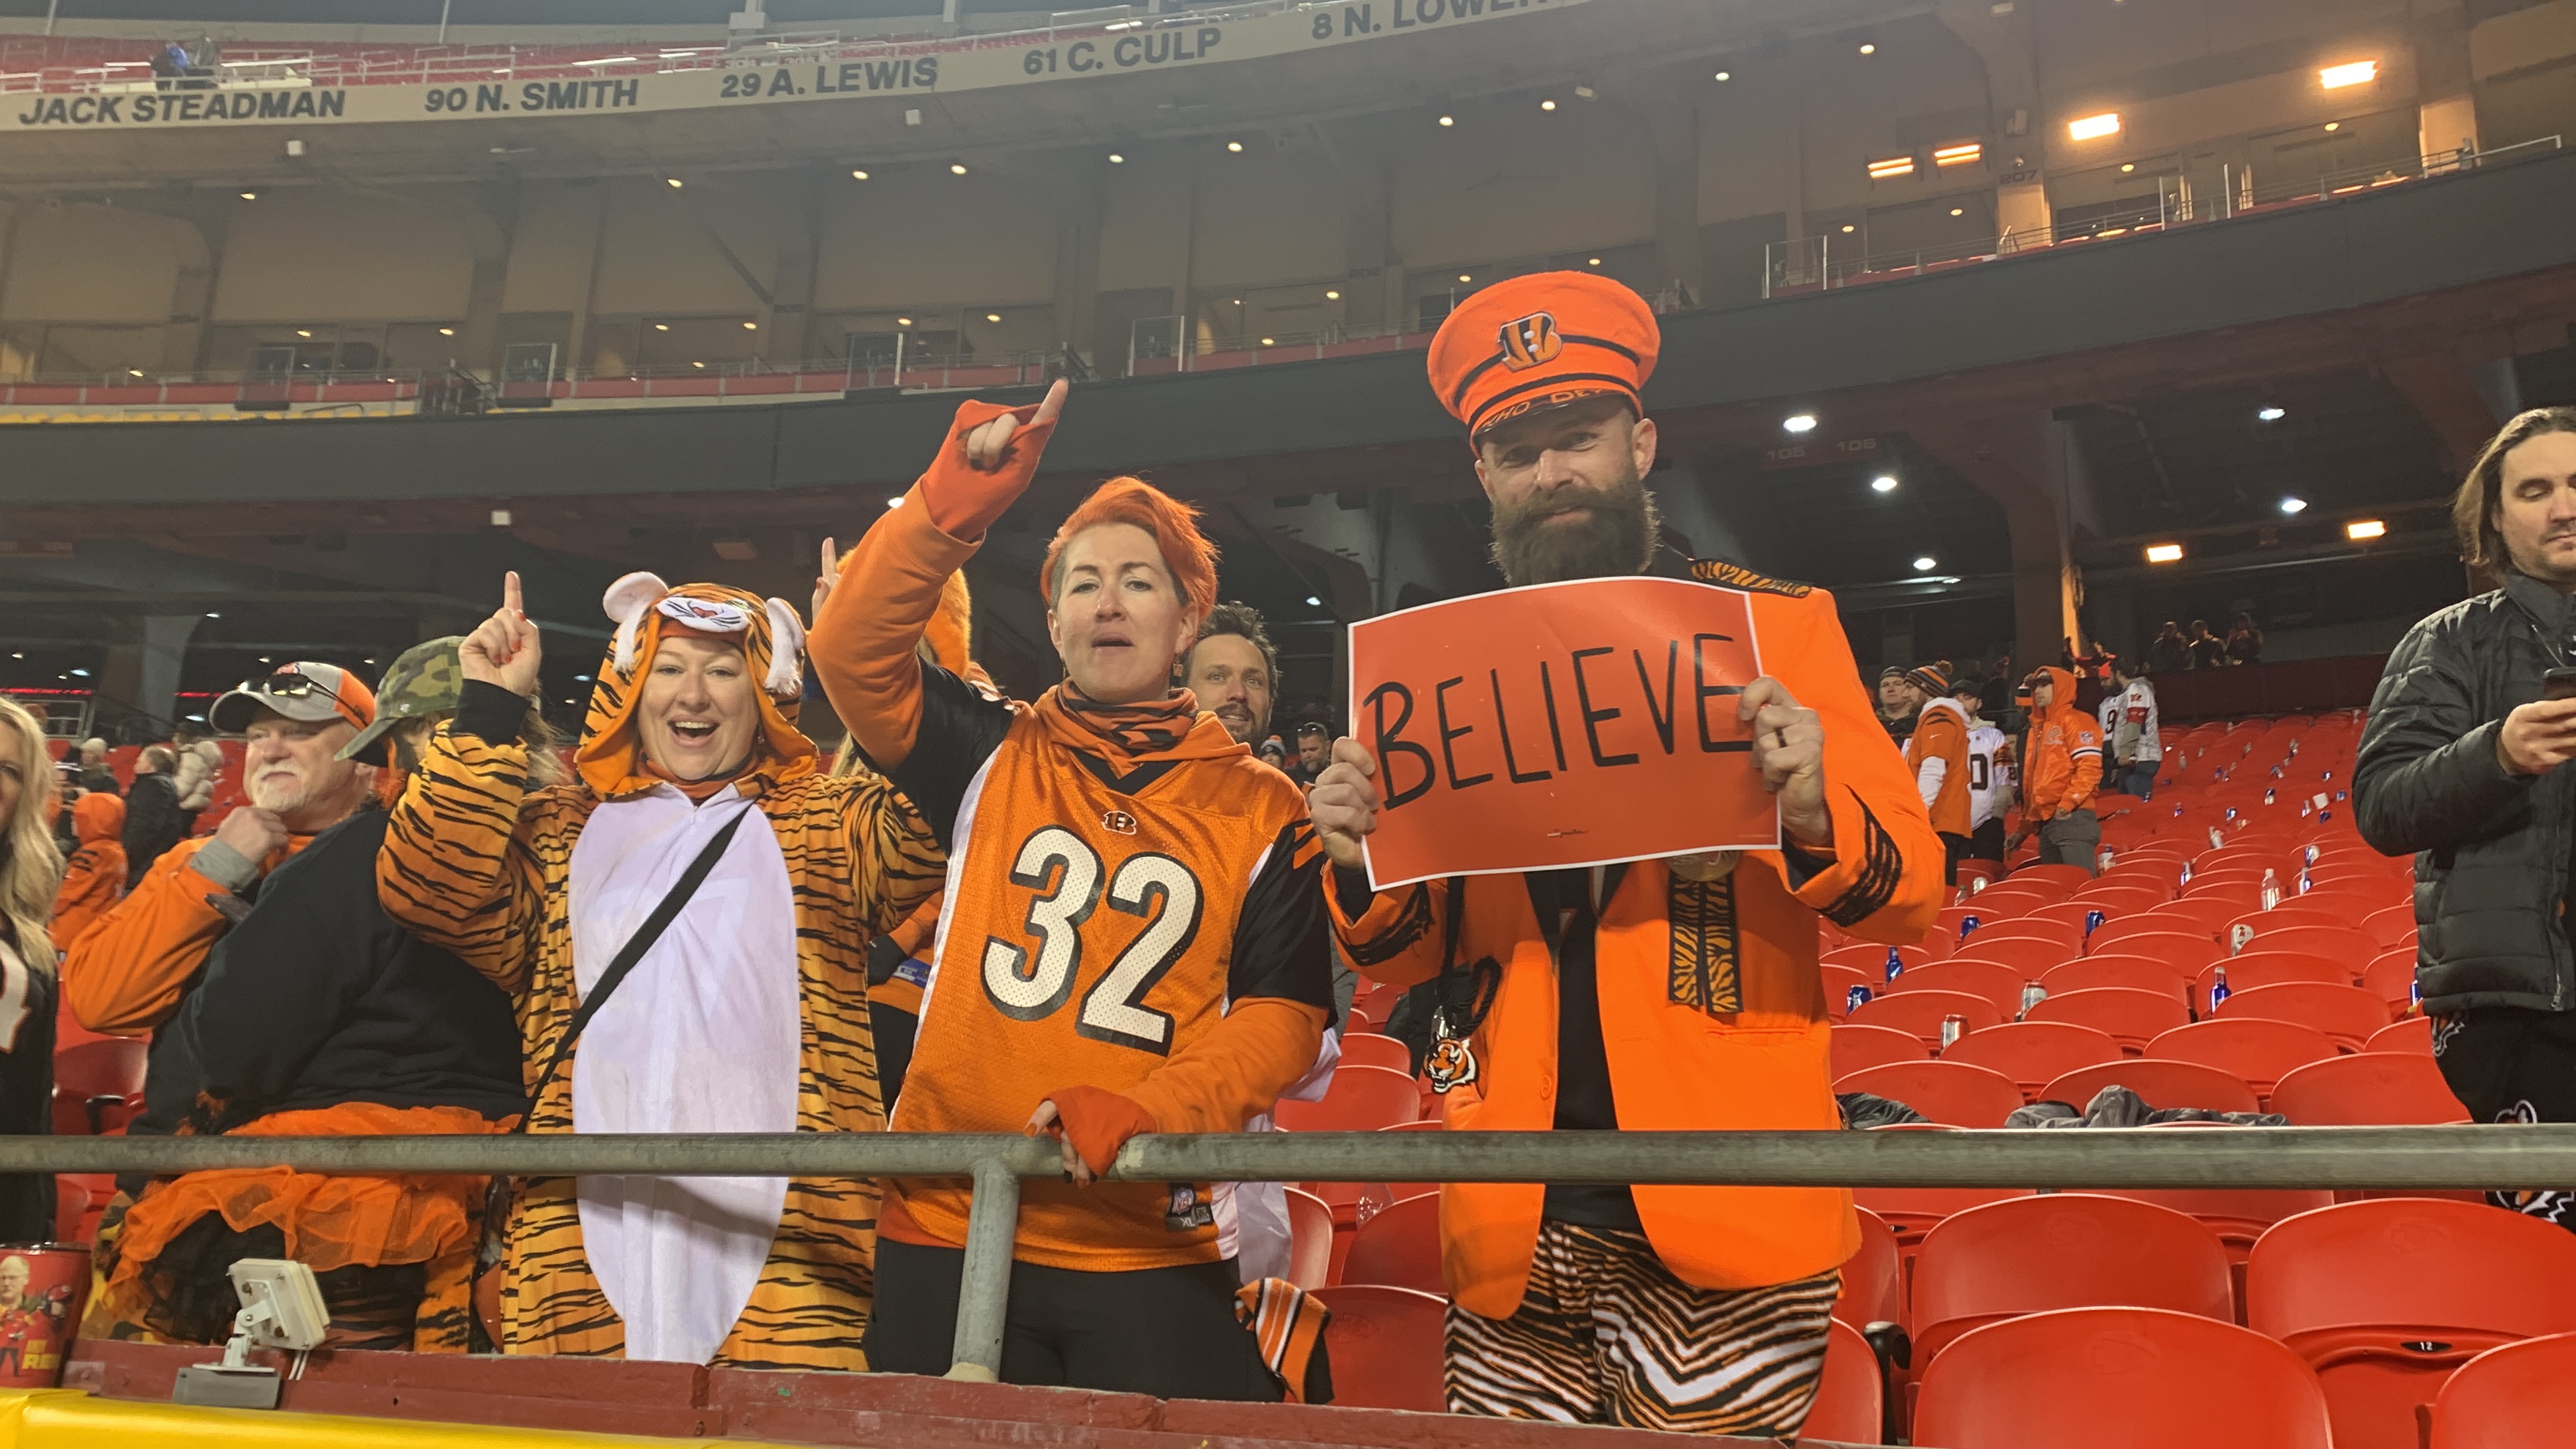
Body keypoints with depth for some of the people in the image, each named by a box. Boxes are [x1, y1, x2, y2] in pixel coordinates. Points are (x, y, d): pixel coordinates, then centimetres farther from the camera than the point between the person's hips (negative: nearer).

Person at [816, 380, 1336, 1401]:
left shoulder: (1262, 810, 6)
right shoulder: (992, 757, 9)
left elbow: (1283, 1013, 1)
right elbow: (852, 651, -4)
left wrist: (1147, 1109, -15)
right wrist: (949, 509, -17)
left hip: (1154, 1249, -1)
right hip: (947, 1225, 1)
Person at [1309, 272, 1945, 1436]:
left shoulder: (1778, 627, 4)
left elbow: (1912, 894, 1)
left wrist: (1817, 821, -20)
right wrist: (1368, 870, -7)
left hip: (1717, 1220, -2)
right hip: (1514, 1223, 3)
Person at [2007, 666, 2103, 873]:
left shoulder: (2075, 721, -1)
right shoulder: (2037, 728, 24)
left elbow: (2090, 768, -13)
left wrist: (2066, 804, -22)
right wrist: (2022, 830, 24)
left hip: (2072, 819, -8)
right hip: (2045, 823, 9)